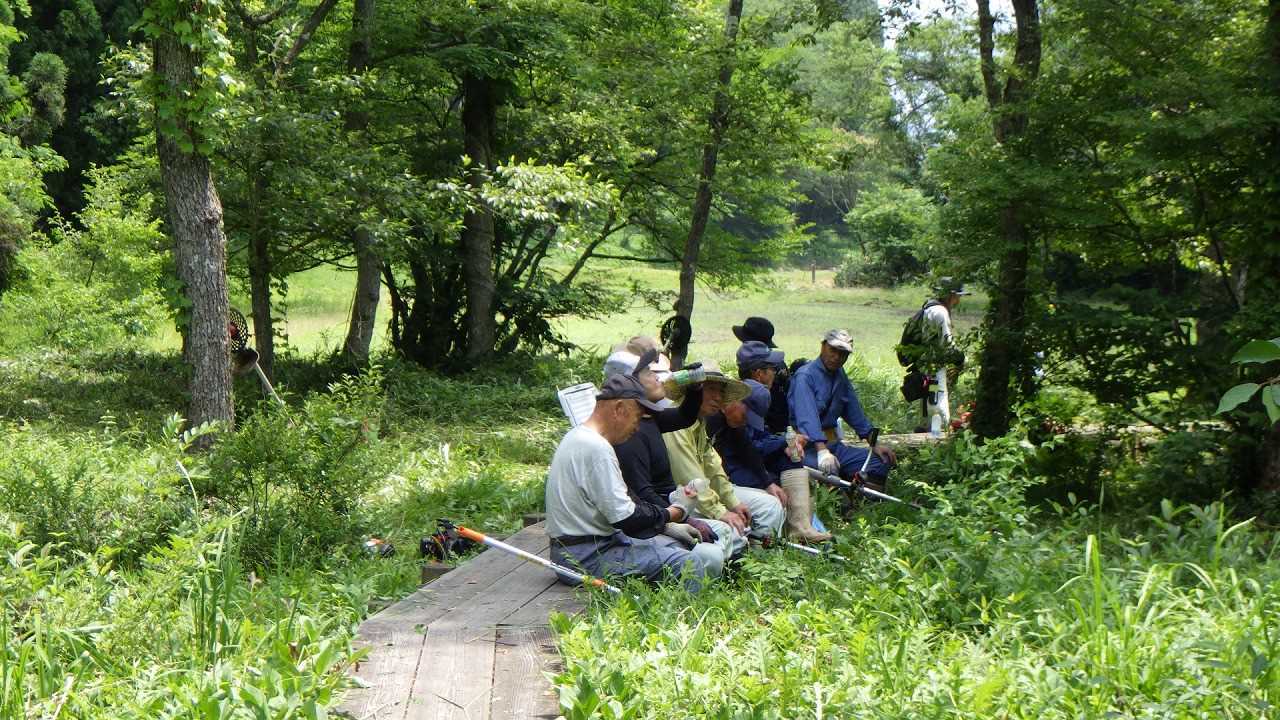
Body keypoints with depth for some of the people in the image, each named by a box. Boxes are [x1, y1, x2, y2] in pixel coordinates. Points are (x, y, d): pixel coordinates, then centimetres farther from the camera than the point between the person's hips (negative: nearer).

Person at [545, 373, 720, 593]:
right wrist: (667, 515, -4)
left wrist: (668, 527, 13)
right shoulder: (596, 447, -20)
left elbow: (615, 504, 19)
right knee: (688, 563, -18)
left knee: (674, 545, 16)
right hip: (586, 557, -11)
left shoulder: (578, 436, 14)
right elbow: (624, 516, -22)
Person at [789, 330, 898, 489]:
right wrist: (822, 451, -39)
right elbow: (807, 416, -26)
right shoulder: (805, 376, -12)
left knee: (882, 461, -3)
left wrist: (874, 444, 11)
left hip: (832, 443, 9)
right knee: (829, 470, -38)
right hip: (808, 445, -9)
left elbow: (854, 410, 19)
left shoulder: (840, 375, 15)